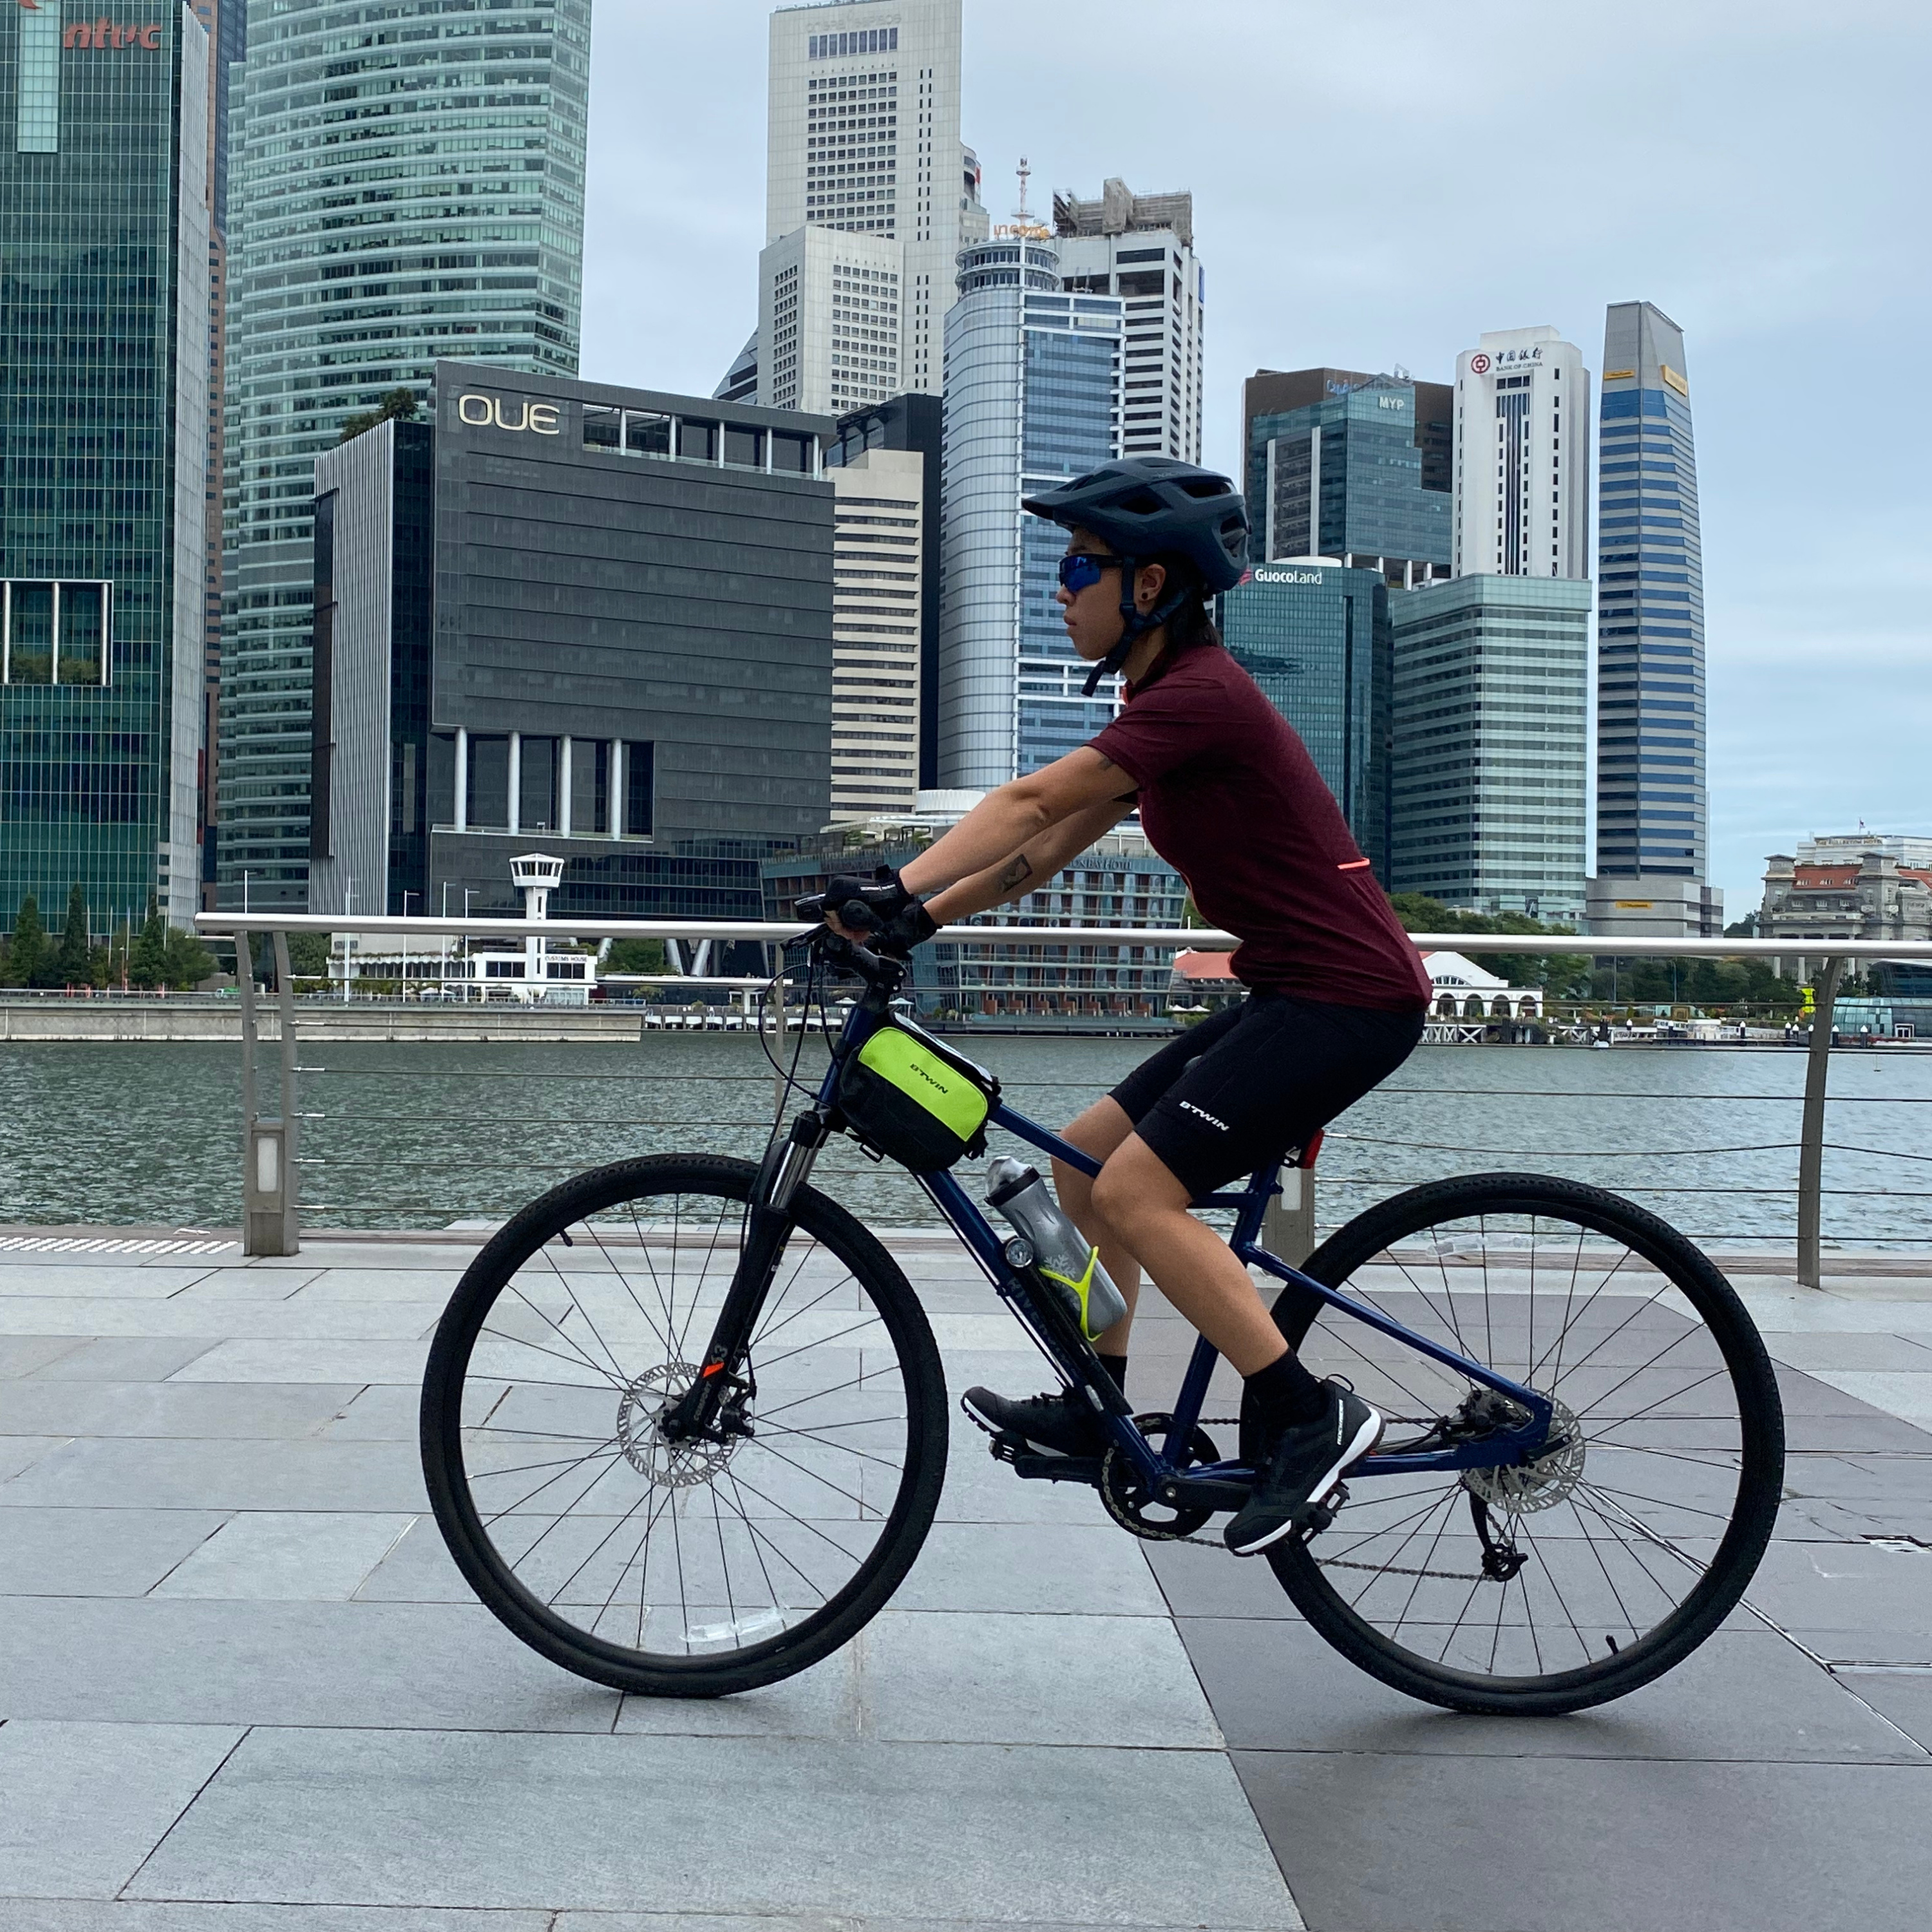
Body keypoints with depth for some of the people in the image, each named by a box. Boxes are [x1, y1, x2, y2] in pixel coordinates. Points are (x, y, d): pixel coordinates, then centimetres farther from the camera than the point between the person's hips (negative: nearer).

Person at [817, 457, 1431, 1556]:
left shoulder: (1201, 695, -17)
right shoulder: (1169, 702, 13)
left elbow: (1031, 804, -22)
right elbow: (1054, 843, 13)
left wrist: (899, 887, -24)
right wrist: (921, 914, 4)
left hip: (1351, 998, -10)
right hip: (1296, 992, 10)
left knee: (1136, 1192, -15)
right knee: (1085, 1162, 11)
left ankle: (1314, 1415, -6)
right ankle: (1095, 1414, 23)